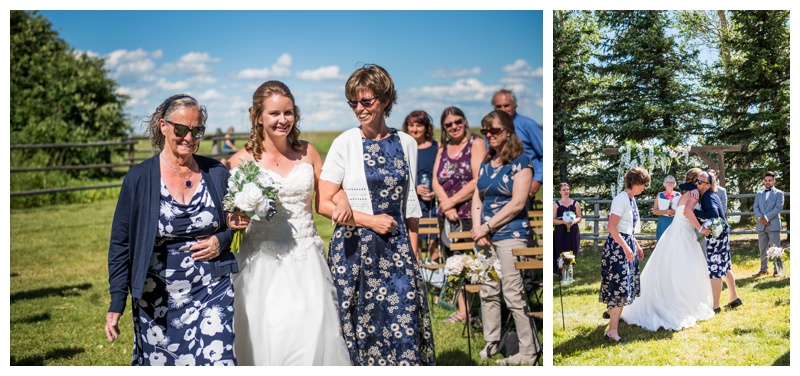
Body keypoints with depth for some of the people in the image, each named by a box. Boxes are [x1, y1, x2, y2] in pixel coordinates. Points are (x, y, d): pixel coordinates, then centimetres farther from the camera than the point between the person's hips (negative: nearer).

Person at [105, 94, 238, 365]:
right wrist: (116, 304, -4)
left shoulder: (216, 173, 1)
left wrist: (222, 241, -8)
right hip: (158, 300, 0)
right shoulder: (139, 178, -5)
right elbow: (120, 244, -1)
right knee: (156, 363, 12)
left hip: (211, 293, 1)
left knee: (217, 360, -11)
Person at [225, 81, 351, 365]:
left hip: (307, 262, 2)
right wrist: (234, 221, -18)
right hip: (263, 264, -2)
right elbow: (228, 215, 4)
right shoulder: (242, 160, -1)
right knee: (267, 344, -3)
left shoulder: (307, 152, 7)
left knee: (314, 341, -4)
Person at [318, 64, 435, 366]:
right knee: (361, 326, 3)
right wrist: (370, 220, -12)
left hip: (397, 248, 3)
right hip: (355, 248, -2)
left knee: (404, 326, -1)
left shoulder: (406, 143, 6)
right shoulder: (345, 143, -4)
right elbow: (323, 203, -5)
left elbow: (410, 206, 12)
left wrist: (412, 252, 7)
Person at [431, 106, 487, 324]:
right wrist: (447, 206, -10)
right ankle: (462, 310, 18)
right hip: (446, 216, 6)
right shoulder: (442, 150, 15)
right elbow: (436, 182, 7)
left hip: (471, 215, -6)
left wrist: (452, 201, -11)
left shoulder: (476, 144, -3)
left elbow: (478, 181, -13)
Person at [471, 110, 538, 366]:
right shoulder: (485, 163, 13)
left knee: (513, 295, -7)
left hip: (511, 235, -6)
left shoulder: (520, 161, -6)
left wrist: (487, 226, -11)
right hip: (486, 236, 7)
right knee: (488, 292, 9)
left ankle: (528, 352, 0)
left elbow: (517, 203, -14)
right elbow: (477, 199, 12)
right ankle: (491, 344, 19)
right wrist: (477, 230, -4)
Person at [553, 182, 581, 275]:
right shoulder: (556, 204, 2)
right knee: (561, 253, -6)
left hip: (573, 231, 2)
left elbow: (579, 217, 9)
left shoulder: (575, 203, 8)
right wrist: (564, 222, -18)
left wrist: (573, 221, -12)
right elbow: (553, 220, -2)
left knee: (572, 253, 2)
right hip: (560, 232, -2)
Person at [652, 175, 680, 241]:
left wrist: (675, 212, -14)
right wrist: (665, 212, -14)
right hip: (663, 223, 0)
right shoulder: (660, 195, 8)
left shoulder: (678, 195, 9)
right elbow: (654, 211, 3)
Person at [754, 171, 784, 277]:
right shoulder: (759, 194, 17)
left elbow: (778, 207, -7)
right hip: (761, 225, 4)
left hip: (773, 225, -4)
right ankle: (764, 269, 15)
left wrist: (766, 217, -15)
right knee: (762, 248, 8)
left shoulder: (779, 193, 4)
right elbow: (755, 207, 8)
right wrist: (760, 217, -11)